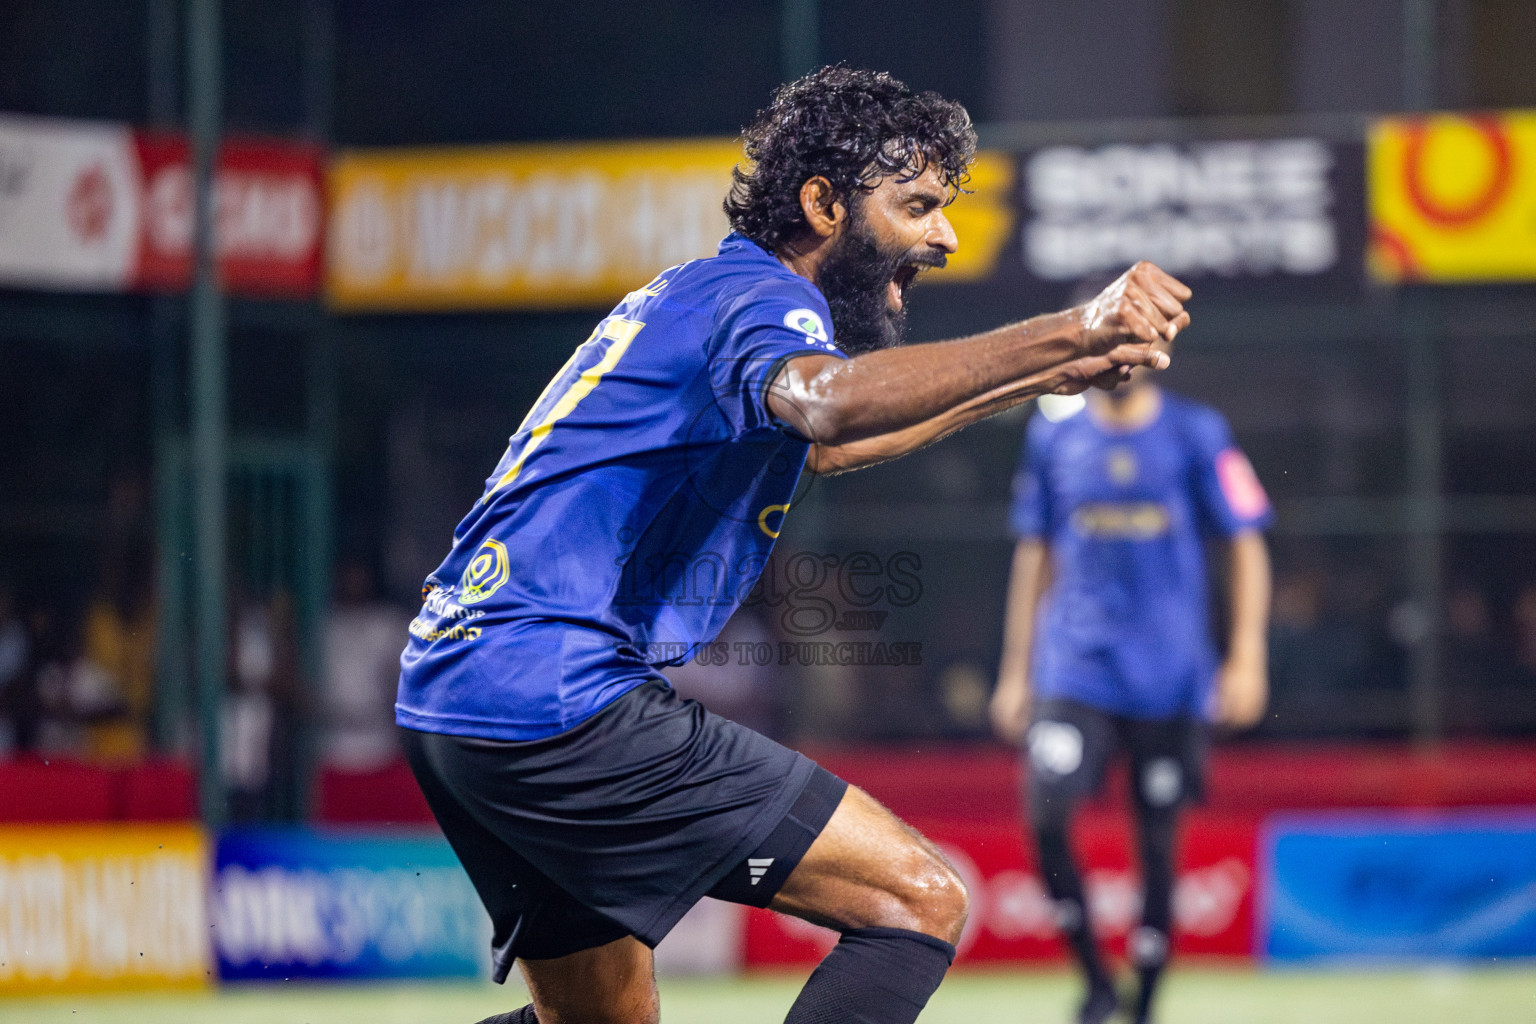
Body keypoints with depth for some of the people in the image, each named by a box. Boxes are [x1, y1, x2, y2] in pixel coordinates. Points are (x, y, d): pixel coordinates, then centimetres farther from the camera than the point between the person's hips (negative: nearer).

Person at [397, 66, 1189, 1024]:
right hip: (563, 702, -10)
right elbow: (827, 400, -34)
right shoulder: (756, 295, -8)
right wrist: (1067, 331, -44)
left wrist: (1037, 379, 42)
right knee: (923, 900, -11)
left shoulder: (699, 292, 23)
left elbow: (825, 443, 43)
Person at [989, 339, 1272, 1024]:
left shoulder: (1197, 435, 1)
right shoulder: (1053, 435, 8)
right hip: (1073, 668, 1)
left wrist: (1247, 659, -7)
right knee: (1046, 815, -17)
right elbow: (1033, 555, 14)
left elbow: (1246, 547, 2)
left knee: (1158, 840, 2)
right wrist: (1016, 671, 12)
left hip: (1170, 677, -1)